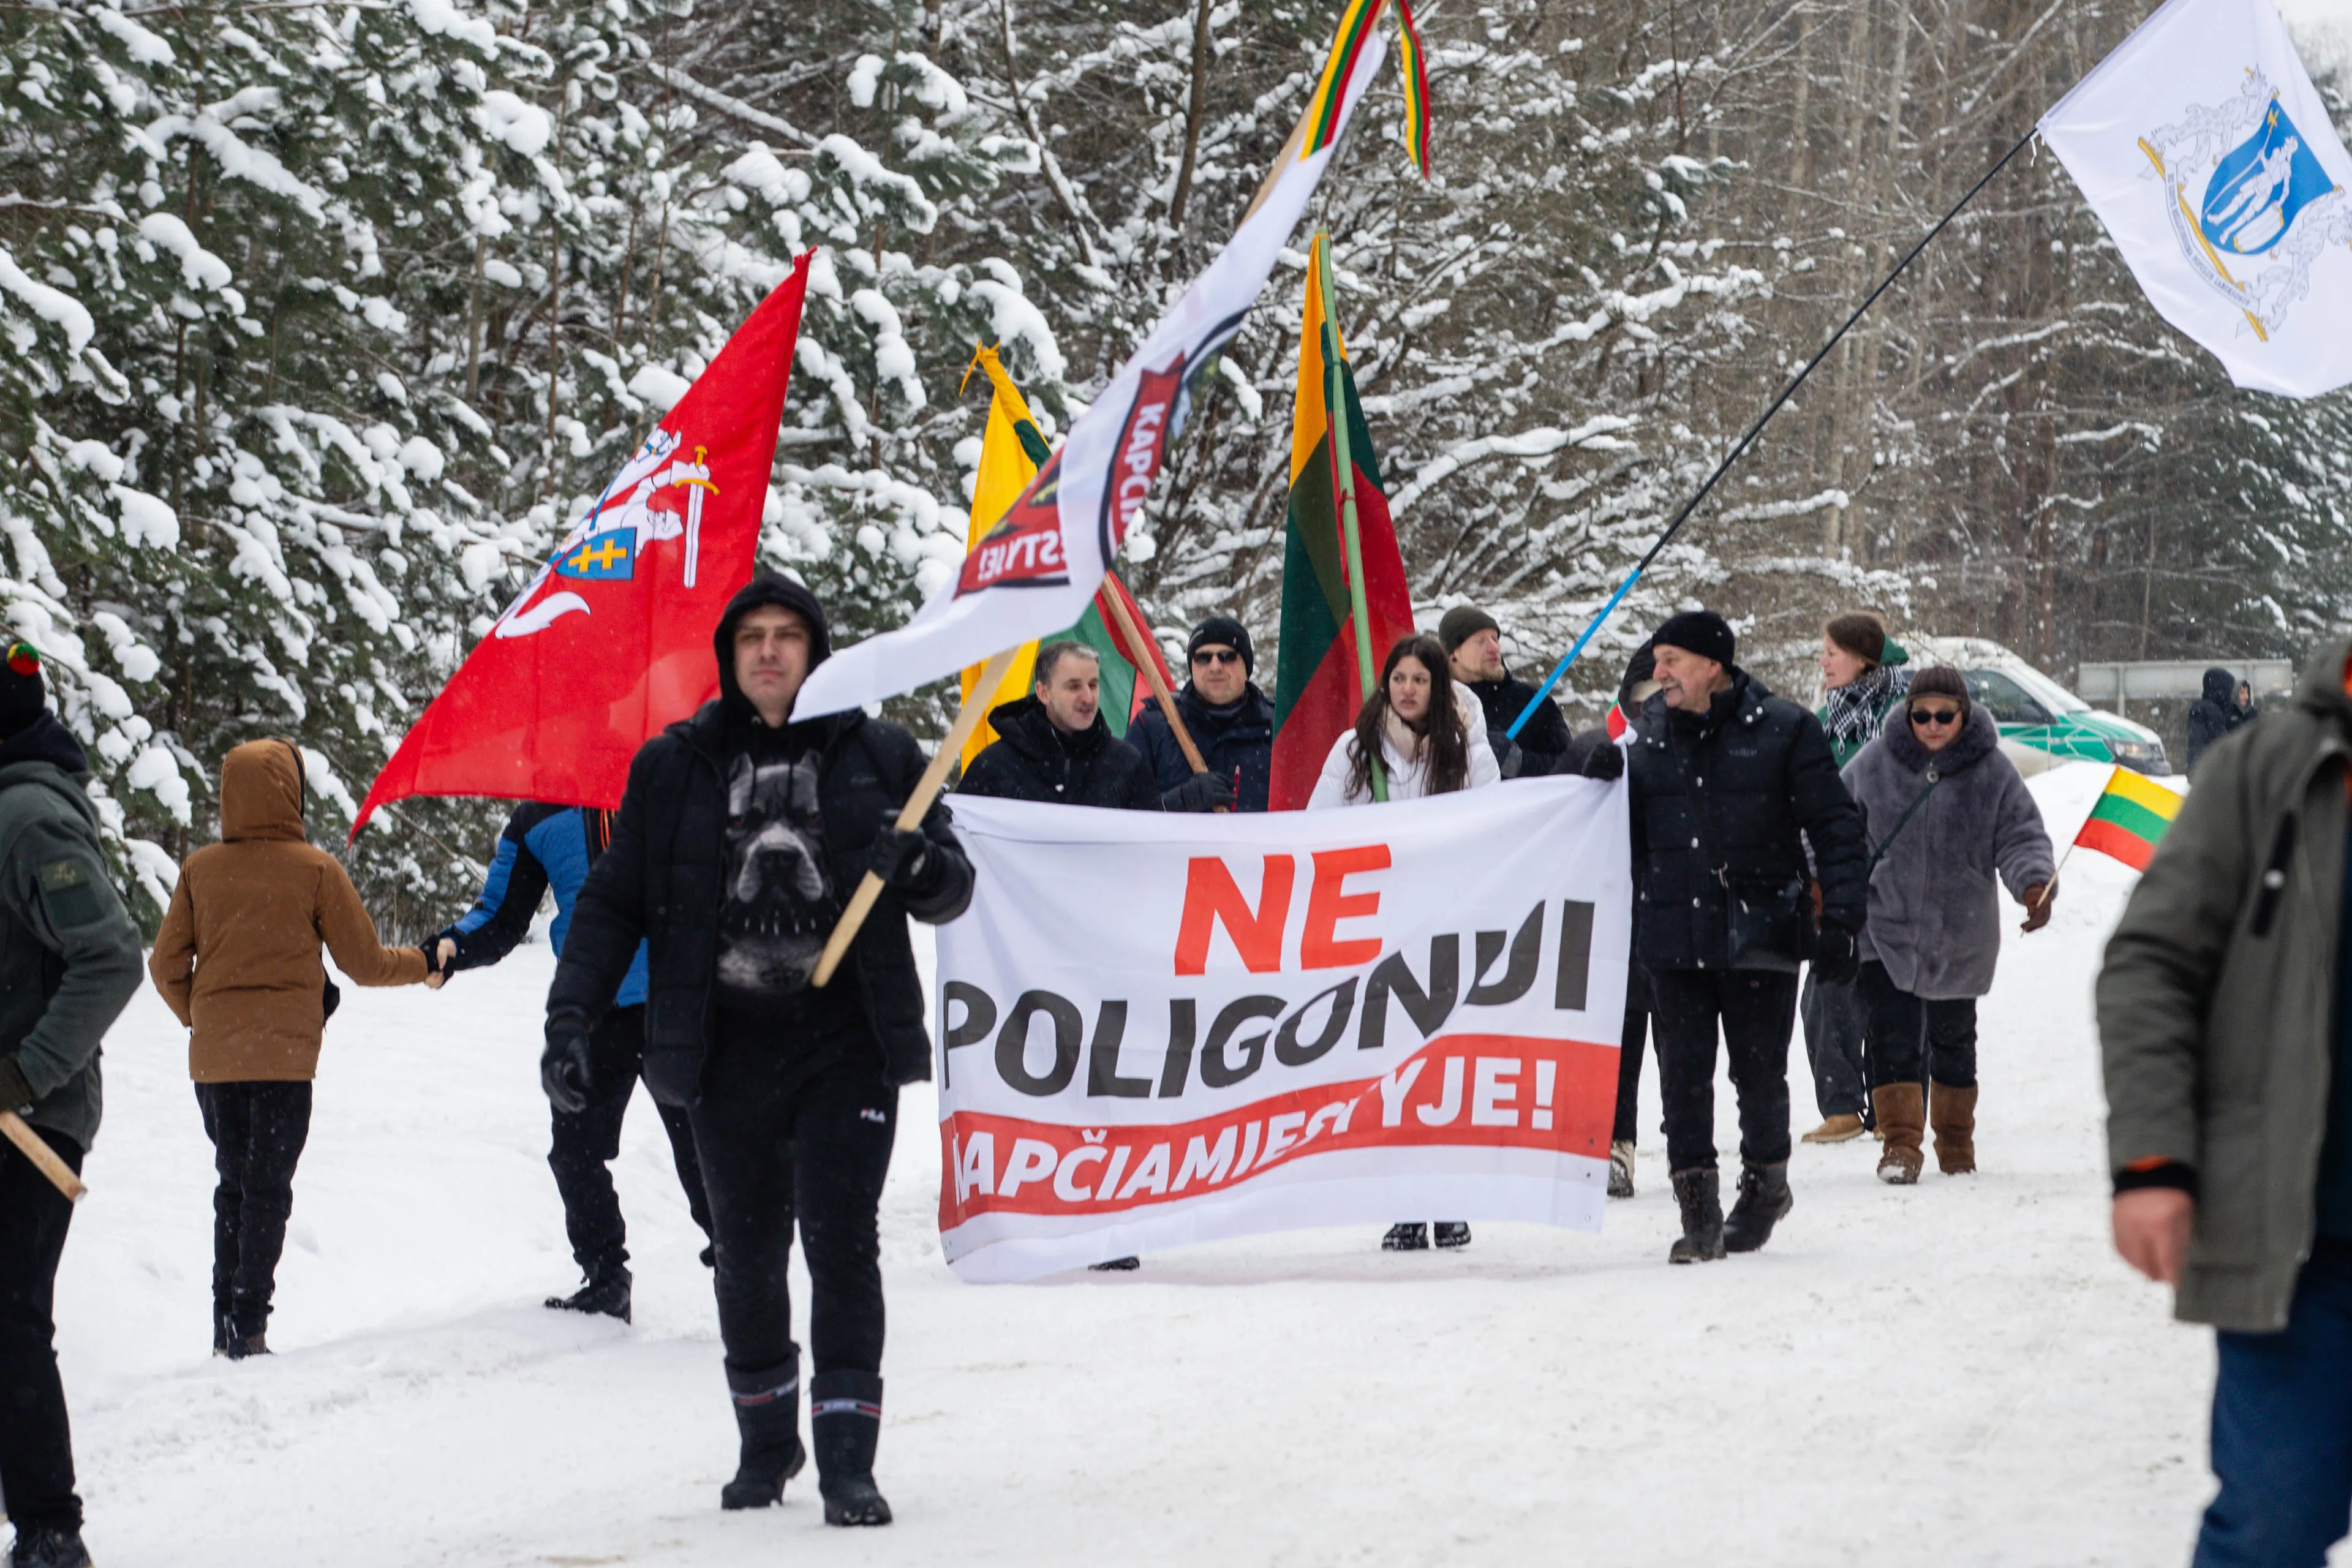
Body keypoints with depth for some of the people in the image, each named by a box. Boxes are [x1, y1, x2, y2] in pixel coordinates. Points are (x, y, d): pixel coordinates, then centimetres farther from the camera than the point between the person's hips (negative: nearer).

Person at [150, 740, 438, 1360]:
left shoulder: (200, 869, 3)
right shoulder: (315, 868, -5)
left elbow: (167, 967, 5)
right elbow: (364, 963, 0)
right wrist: (426, 963, 19)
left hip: (213, 1054, 4)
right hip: (284, 1053, -4)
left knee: (233, 1184, 15)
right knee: (268, 1188, 1)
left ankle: (226, 1329, 14)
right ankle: (248, 1328, -5)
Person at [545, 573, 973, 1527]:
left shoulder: (879, 759, 6)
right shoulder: (675, 768, 7)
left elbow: (952, 894, 9)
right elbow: (614, 901, 10)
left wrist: (915, 863, -14)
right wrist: (571, 1015, 0)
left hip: (846, 1044, -2)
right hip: (727, 1048, 2)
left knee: (841, 1238, -11)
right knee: (746, 1252, 8)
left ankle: (847, 1457, -8)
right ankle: (766, 1442, 25)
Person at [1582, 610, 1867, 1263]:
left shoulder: (1784, 731, -2)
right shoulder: (1648, 737, 9)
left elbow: (1835, 829, -1)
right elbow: (1629, 835, 18)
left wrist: (1839, 918, -8)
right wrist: (1601, 787, -3)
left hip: (1760, 936, -3)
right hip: (1674, 939, 3)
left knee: (1759, 1073, 6)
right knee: (1683, 1075, -3)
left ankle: (1765, 1181, 30)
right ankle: (1698, 1212, 3)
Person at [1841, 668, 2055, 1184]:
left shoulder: (1992, 771, -7)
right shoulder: (1874, 765, -5)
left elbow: (2021, 837, -5)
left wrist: (2034, 884, -23)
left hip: (1960, 936, 1)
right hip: (1885, 926, -1)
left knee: (1953, 1039, 16)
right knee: (1892, 1039, -11)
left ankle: (1956, 1141, 33)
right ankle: (1899, 1143, -9)